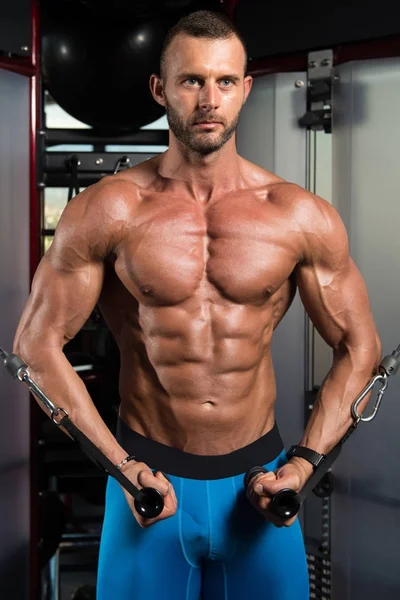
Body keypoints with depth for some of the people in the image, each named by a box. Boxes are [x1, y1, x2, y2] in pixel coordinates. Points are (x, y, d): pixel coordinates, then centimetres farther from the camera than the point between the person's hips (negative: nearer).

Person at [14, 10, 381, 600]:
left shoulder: (302, 218, -5)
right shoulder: (107, 211, -7)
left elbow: (359, 348, 3)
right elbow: (37, 342, -4)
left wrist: (303, 464, -6)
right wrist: (119, 463, -9)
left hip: (256, 477, 1)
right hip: (149, 475, -1)